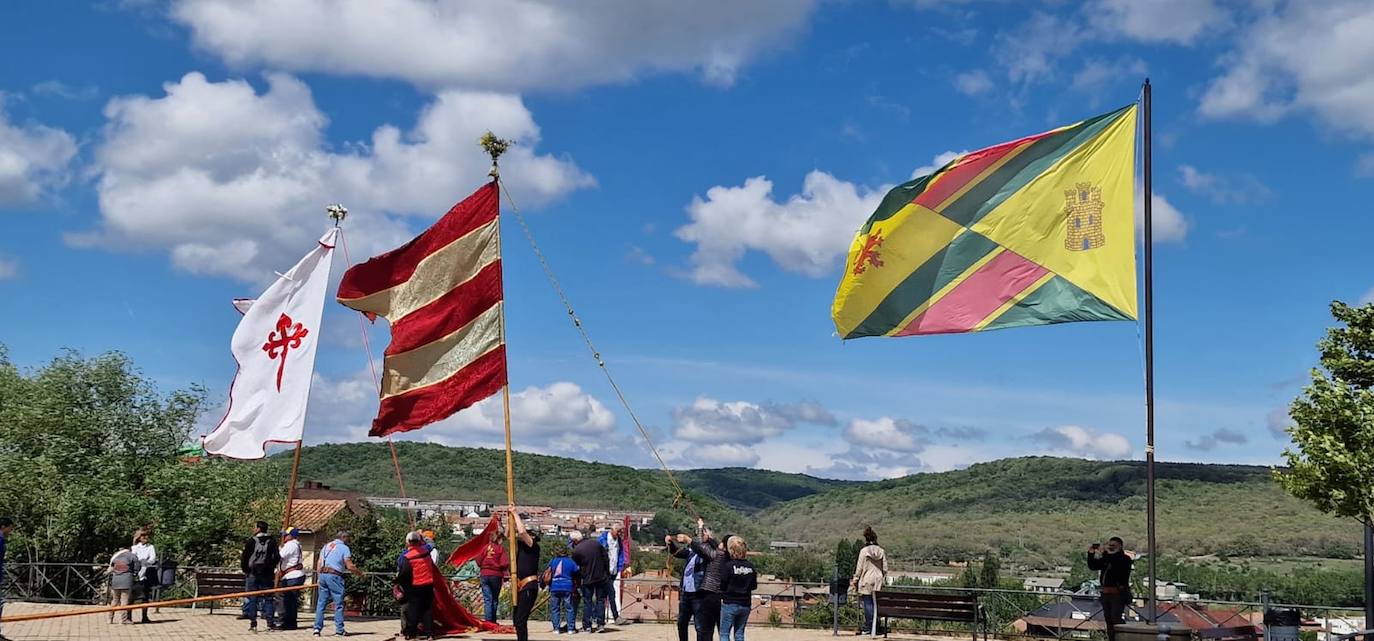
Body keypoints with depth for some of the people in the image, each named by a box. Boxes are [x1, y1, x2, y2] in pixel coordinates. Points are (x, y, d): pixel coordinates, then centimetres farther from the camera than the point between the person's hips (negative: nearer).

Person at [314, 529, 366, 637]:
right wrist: (361, 573, 3)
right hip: (334, 576, -6)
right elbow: (350, 566, -8)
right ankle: (339, 630, 1)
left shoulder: (326, 546, 19)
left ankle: (317, 628, 5)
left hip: (322, 575, 6)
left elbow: (319, 565, 16)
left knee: (321, 603, 9)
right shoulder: (344, 548, -1)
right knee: (339, 604, 0)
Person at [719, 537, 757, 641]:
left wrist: (722, 597, 8)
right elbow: (754, 586, 6)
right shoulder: (750, 566, 0)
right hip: (745, 605, 5)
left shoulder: (730, 565, -13)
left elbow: (723, 585, -10)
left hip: (730, 604, -5)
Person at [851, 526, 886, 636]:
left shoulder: (864, 551, -6)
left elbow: (859, 568, -4)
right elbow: (885, 568, 7)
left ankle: (868, 627, -1)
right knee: (876, 604, 7)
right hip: (878, 581, 4)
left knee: (868, 603, -1)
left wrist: (855, 580, 3)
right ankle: (875, 627, 8)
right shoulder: (881, 551, 4)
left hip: (867, 580, -4)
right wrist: (884, 580, 16)